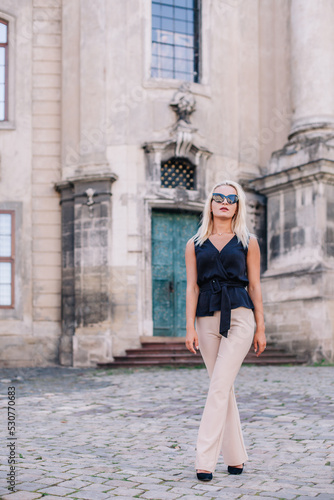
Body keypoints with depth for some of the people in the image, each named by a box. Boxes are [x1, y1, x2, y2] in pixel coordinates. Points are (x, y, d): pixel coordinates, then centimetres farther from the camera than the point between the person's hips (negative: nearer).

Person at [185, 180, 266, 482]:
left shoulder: (248, 242, 8)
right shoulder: (195, 244, 11)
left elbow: (255, 287, 7)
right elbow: (192, 287, 6)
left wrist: (261, 328, 3)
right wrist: (190, 327, -4)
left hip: (239, 316, -2)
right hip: (207, 318, 3)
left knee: (220, 387, -12)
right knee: (223, 388, 8)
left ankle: (205, 460, -11)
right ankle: (236, 456, 19)